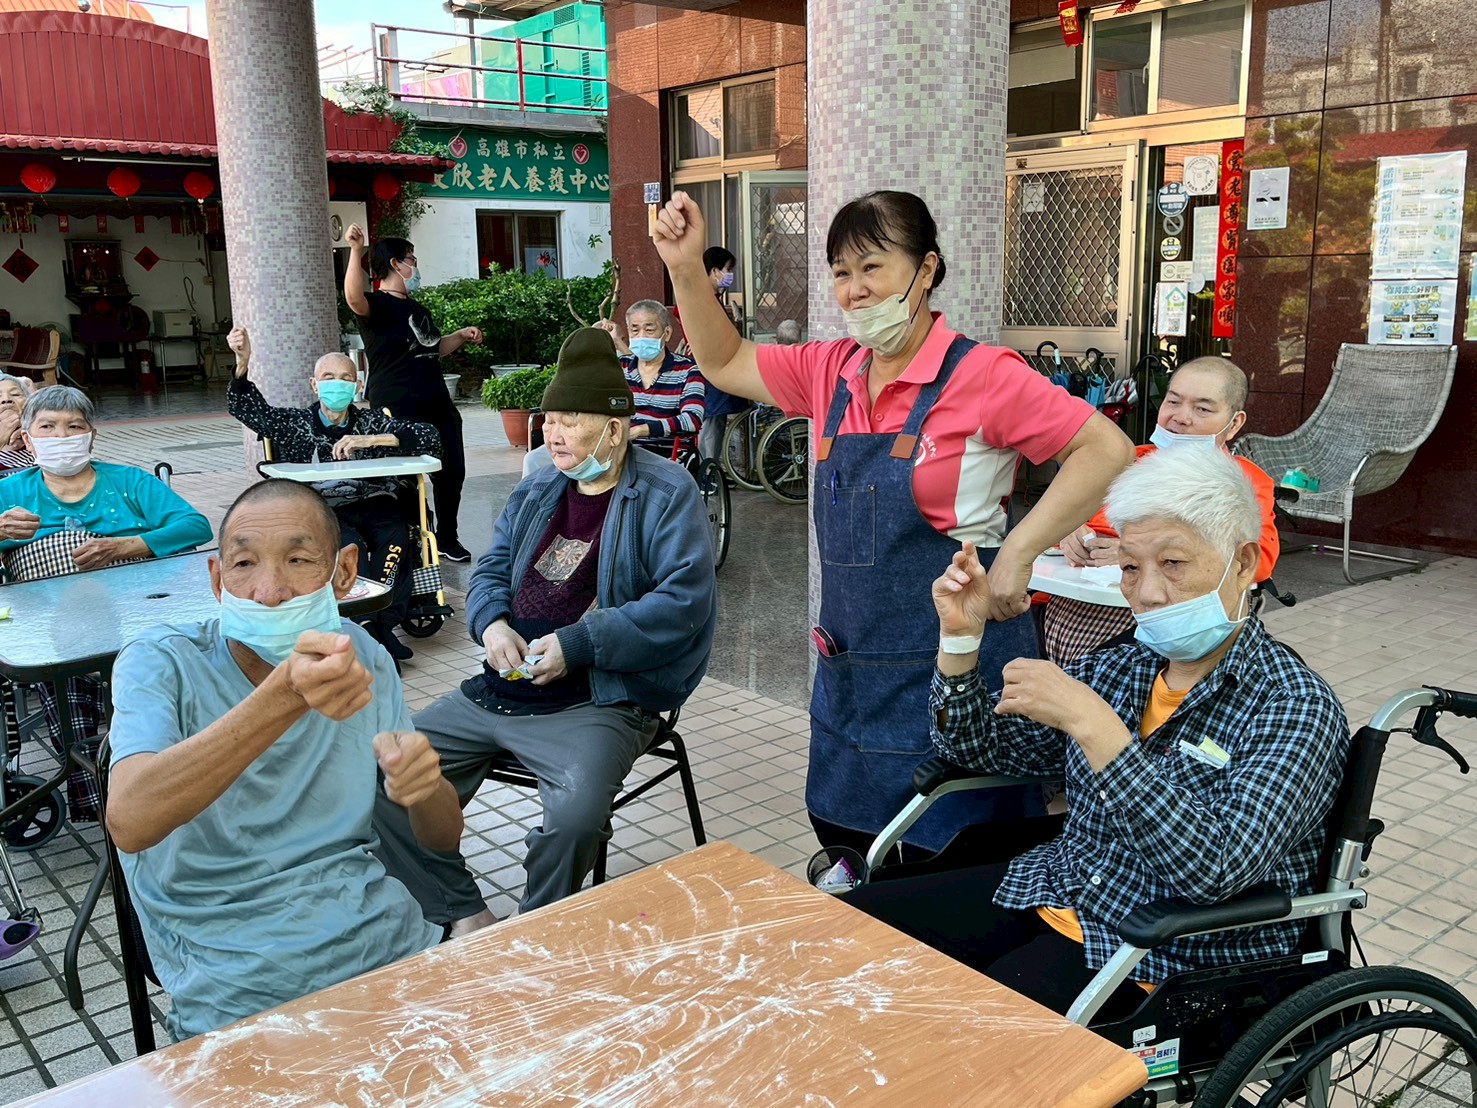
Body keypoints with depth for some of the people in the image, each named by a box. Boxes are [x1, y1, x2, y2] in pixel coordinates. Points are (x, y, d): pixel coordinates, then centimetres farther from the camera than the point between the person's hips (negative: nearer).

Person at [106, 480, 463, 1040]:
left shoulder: (361, 654, 6)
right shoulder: (159, 662, -6)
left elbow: (444, 838, 10)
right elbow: (129, 822, -27)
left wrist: (422, 786, -14)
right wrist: (286, 695, -39)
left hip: (387, 941, 4)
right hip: (236, 985, -3)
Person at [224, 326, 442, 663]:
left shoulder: (371, 421, 19)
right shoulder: (295, 424, 21)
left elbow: (430, 437, 7)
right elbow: (245, 407, 9)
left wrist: (370, 440, -5)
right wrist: (243, 362, -10)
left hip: (372, 504, 1)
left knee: (395, 536, -32)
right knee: (349, 543, -33)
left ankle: (380, 626, -27)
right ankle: (373, 631, -29)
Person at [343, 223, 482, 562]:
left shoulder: (417, 309, 22)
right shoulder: (379, 305, -7)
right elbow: (355, 299, -31)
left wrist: (461, 336, 18)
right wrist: (356, 252, -39)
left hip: (437, 406, 9)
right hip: (398, 410, -9)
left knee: (452, 471, 11)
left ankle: (447, 538, 28)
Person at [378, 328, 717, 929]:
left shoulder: (667, 494, -7)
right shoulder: (537, 490, 16)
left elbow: (684, 600, -18)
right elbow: (490, 569, 20)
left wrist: (575, 644, -21)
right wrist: (491, 623, -5)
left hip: (600, 701, -7)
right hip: (499, 689, 7)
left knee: (577, 811, -33)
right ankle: (462, 916, 8)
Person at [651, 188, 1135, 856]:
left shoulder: (981, 376, -13)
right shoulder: (832, 372, 6)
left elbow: (1107, 450, -15)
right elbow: (724, 363, 16)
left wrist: (1016, 553, -20)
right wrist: (686, 267, 4)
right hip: (849, 667, 7)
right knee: (846, 839, 19)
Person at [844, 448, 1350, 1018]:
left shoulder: (1297, 707, -14)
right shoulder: (1118, 669, 5)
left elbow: (1216, 870, -29)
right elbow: (978, 749, 13)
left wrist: (1092, 724, -31)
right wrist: (960, 636, -4)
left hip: (1172, 959, -6)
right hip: (1052, 897, 7)